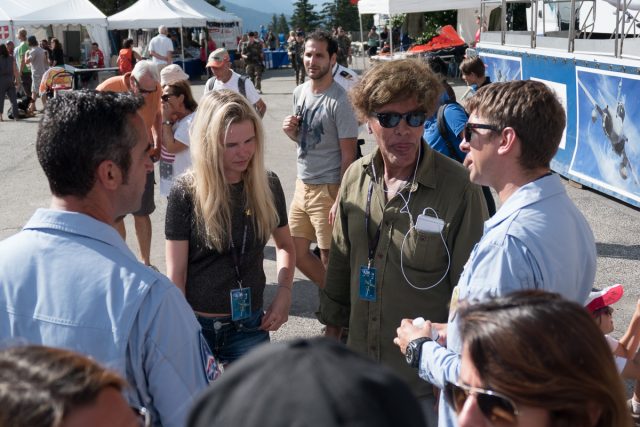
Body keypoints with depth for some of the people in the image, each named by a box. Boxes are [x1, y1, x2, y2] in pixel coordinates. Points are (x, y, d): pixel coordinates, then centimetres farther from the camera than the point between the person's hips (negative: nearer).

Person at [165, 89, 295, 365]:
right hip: (196, 326, -2)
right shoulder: (186, 193, -13)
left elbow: (284, 245, 13)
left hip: (249, 327, 3)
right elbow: (176, 275, -8)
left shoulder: (267, 185, -3)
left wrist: (284, 291, -2)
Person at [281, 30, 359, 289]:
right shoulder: (299, 93, 7)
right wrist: (291, 131, -3)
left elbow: (348, 155, -15)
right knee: (297, 252, 14)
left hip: (328, 189, -8)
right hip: (302, 185, 8)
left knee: (329, 258, 1)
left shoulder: (339, 101, -15)